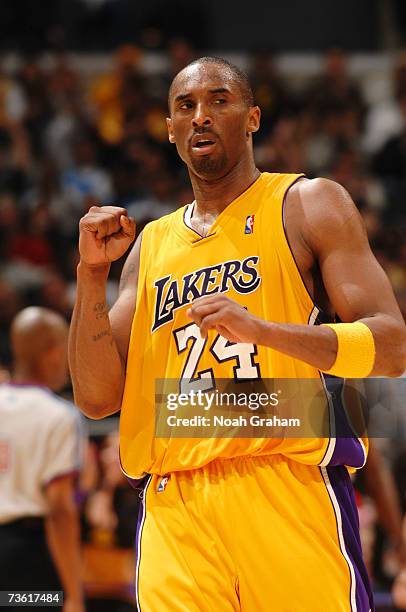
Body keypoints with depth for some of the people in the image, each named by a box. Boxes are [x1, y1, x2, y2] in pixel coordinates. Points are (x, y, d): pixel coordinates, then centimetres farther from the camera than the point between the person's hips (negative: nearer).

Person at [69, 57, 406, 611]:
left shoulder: (307, 204, 7)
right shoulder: (152, 244, 20)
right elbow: (97, 398, 14)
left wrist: (261, 329, -18)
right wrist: (92, 273, 3)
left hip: (287, 494, -3)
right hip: (173, 512, 4)